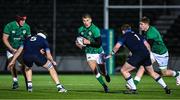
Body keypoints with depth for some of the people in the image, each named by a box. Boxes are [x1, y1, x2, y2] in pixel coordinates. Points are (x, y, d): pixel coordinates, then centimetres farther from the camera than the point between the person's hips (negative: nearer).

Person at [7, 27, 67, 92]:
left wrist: (12, 61, 33)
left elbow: (19, 51, 29)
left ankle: (29, 87, 26)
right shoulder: (44, 40, 22)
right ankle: (59, 87, 13)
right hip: (37, 56, -3)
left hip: (26, 57, 3)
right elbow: (48, 56, 16)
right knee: (51, 68, 19)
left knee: (28, 68, 39)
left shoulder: (28, 39, 32)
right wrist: (53, 62, 36)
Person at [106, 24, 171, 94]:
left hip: (138, 54, -7)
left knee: (123, 70, 3)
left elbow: (117, 46, 1)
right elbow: (147, 44, 23)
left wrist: (111, 55, 13)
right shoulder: (137, 34, 27)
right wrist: (150, 54, 30)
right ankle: (166, 88, 25)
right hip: (146, 53, 7)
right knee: (152, 72, 23)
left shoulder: (125, 36, 10)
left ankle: (133, 89, 0)